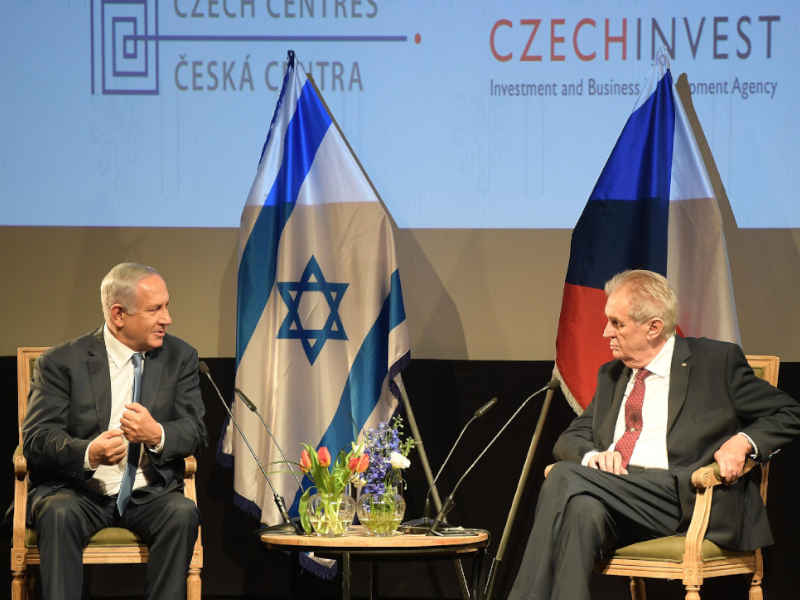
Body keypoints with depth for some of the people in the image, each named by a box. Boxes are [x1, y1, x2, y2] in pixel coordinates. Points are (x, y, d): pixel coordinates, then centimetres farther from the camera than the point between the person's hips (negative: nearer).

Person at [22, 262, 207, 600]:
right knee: (58, 514, -34)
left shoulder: (179, 357, 8)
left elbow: (195, 432, 1)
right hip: (76, 491, -2)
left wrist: (157, 435, -23)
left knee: (182, 513, -29)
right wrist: (88, 454, -32)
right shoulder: (62, 362, -2)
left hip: (148, 494, 2)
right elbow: (36, 438, -11)